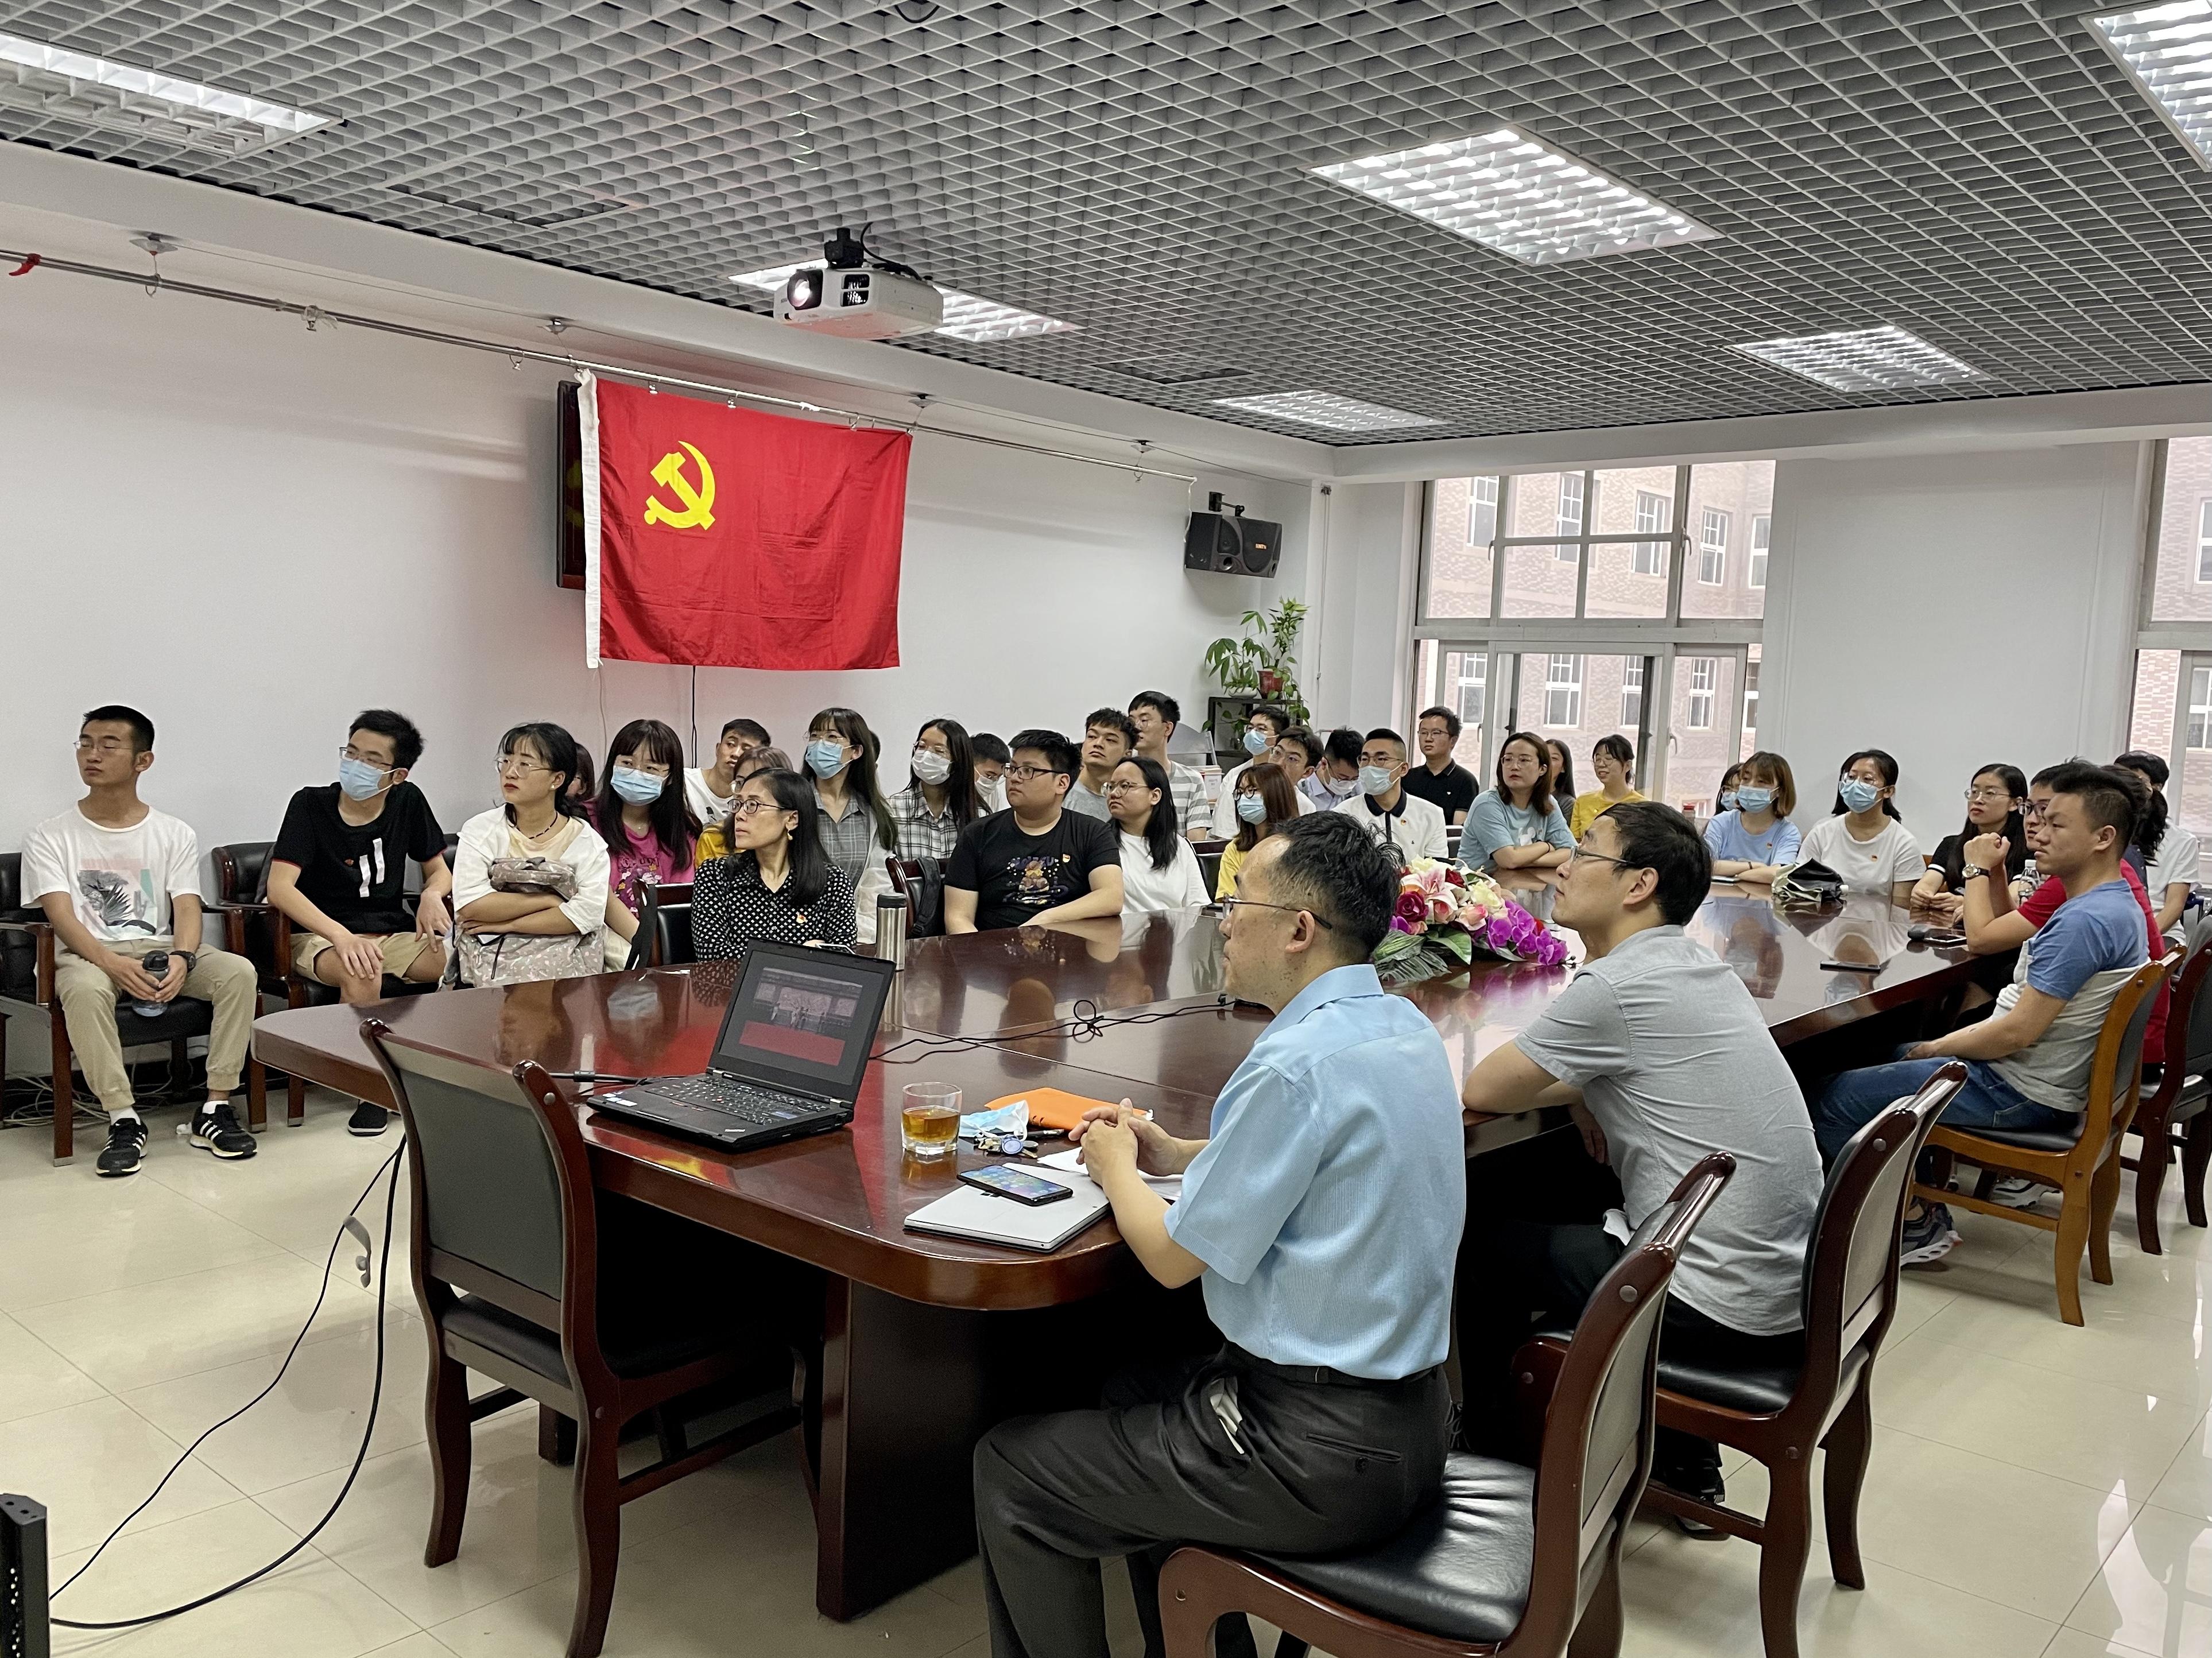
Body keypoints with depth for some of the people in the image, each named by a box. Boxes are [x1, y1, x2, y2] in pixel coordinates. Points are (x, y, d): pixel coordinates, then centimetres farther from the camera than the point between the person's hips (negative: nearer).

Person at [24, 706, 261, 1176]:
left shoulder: (175, 834, 10)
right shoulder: (50, 836, 5)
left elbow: (187, 908, 0)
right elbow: (61, 916, -8)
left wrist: (181, 958, -23)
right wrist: (111, 962, -27)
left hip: (161, 952, 2)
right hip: (88, 956, -2)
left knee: (239, 971, -26)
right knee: (85, 989, -38)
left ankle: (215, 1109, -22)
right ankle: (124, 1120, -29)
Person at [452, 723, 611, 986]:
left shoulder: (587, 841, 4)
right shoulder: (481, 830, 5)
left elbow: (588, 914, -9)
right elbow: (469, 905, -8)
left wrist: (506, 924, -11)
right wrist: (550, 900, -8)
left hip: (565, 963, 0)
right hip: (490, 961, 0)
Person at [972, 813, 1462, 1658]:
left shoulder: (1298, 1066, -25)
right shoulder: (1403, 1026, 3)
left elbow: (1174, 1257, -16)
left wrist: (1117, 1169, 3)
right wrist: (1178, 1155, 13)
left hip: (1325, 1456, -9)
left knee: (1008, 1469, 3)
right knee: (1135, 1397, 30)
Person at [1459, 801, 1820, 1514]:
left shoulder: (1615, 987, -20)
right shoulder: (1701, 966, 7)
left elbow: (1480, 1092, -11)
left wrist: (1573, 1089, 6)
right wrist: (1583, 1089, 3)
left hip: (1728, 1312, -8)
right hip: (1796, 1287, 8)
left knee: (1487, 1245, 7)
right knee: (1576, 1230, 31)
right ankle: (1686, 1466, 36)